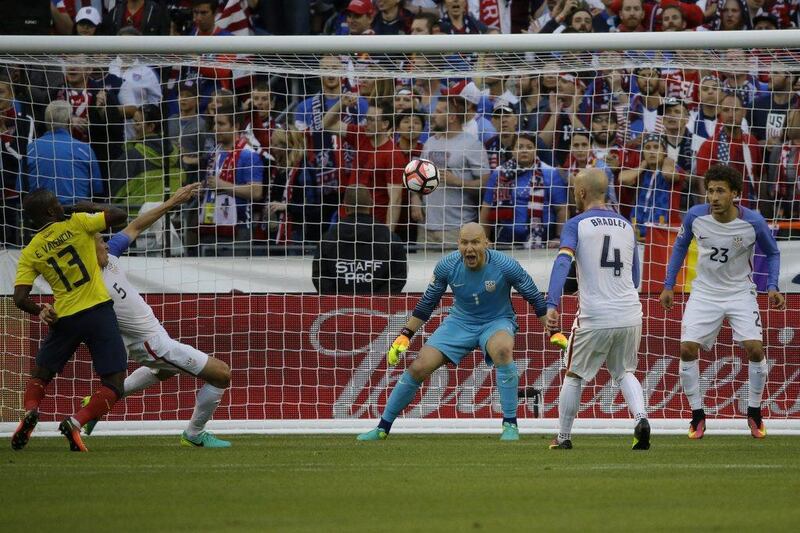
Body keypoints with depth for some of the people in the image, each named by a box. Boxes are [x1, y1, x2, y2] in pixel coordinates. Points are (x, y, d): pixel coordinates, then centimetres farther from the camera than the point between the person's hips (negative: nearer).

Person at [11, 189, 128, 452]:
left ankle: (30, 412, -7)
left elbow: (20, 298, -2)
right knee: (113, 385, 1)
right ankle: (76, 422, -20)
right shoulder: (77, 224, -2)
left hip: (64, 319, 3)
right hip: (99, 311, -3)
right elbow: (120, 215, 5)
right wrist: (89, 208, 19)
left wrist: (41, 311, 14)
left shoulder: (30, 253, 4)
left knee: (40, 373, 23)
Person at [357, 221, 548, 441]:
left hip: (497, 322, -3)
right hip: (460, 321, 3)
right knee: (418, 368, -9)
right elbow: (427, 303, 0)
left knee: (502, 348, -38)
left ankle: (510, 424, -27)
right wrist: (405, 335, -1)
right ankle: (383, 427, 10)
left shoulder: (505, 265, -23)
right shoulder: (447, 265, -16)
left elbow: (536, 299, -9)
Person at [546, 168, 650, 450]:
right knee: (624, 372, 18)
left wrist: (552, 305, -26)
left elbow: (562, 263, -18)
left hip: (594, 318, -4)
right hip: (630, 315, 4)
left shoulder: (576, 225, -3)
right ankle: (641, 418, -7)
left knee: (574, 376, 14)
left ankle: (563, 437, 18)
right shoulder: (626, 226, 13)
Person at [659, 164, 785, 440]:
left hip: (740, 292, -1)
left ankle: (754, 414, 6)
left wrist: (772, 287, -12)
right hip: (704, 292, 1)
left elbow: (772, 253, 1)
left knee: (755, 349, -15)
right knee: (687, 349, -12)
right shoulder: (695, 216, -15)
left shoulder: (753, 222, -18)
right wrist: (668, 286, 5)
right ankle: (697, 415, 3)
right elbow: (680, 246, 6)